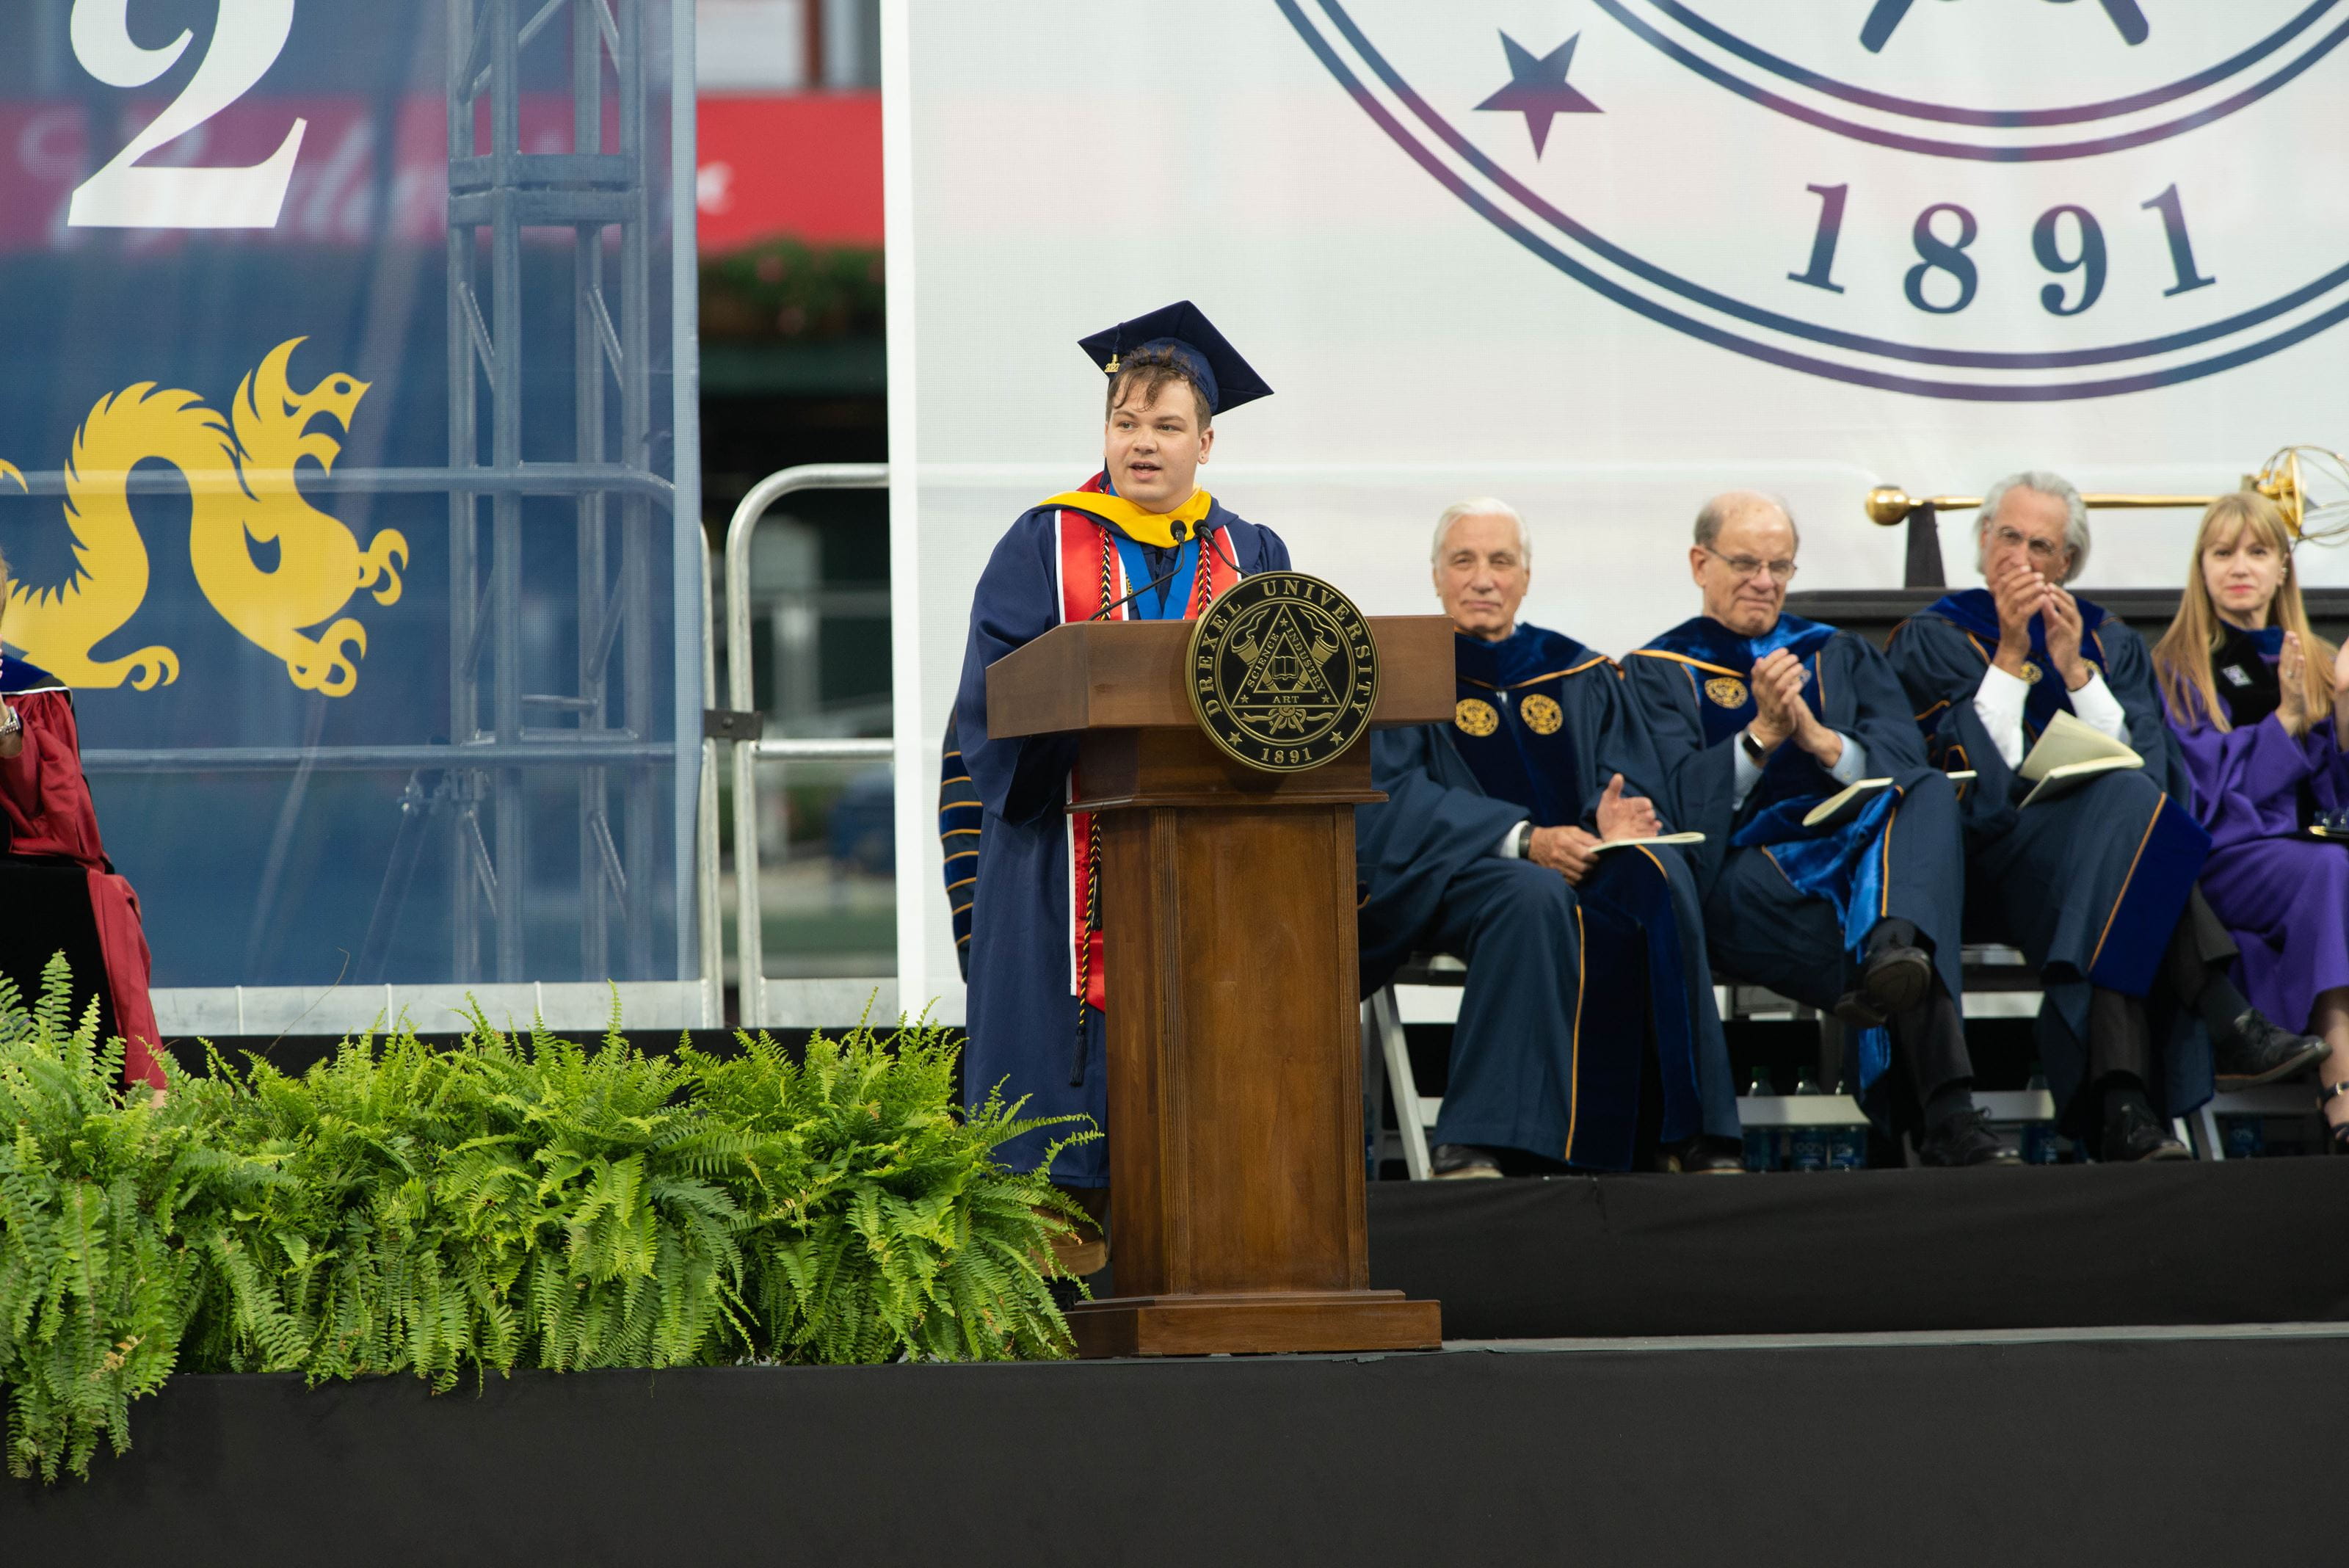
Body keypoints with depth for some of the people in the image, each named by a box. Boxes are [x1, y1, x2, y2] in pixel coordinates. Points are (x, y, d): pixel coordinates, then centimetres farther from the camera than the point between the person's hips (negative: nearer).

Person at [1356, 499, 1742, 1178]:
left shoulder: (1581, 676, 19)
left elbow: (1630, 787, 11)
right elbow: (1393, 800, -7)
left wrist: (1615, 821, -17)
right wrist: (1524, 840, -20)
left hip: (1576, 866, 3)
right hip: (1450, 879, -3)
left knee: (1655, 876, -30)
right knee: (1535, 897, -38)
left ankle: (1691, 1137, -34)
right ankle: (1471, 1145, -43)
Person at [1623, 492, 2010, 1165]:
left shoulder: (1840, 656, 27)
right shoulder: (1657, 672, 17)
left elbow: (1908, 760, 7)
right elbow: (1677, 798, -2)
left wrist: (1821, 742, -13)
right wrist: (1761, 737, -17)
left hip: (1863, 849, 3)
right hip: (1750, 873, -3)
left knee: (1930, 796, -30)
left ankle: (1893, 952, -63)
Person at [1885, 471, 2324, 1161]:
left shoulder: (2111, 645, 22)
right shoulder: (1932, 640, 13)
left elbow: (2150, 764, 4)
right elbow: (1976, 776, -2)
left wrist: (2074, 669, -4)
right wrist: (2011, 657, -5)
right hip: (1996, 857, -3)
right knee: (2128, 804, -34)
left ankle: (2121, 1106, -52)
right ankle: (2228, 1025, -44)